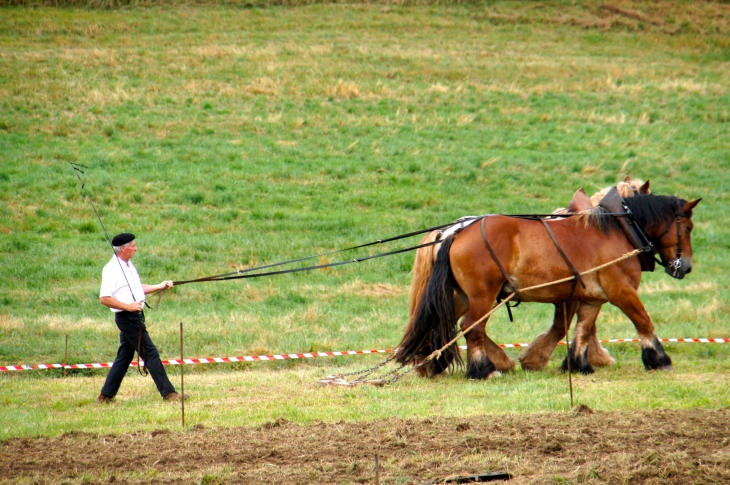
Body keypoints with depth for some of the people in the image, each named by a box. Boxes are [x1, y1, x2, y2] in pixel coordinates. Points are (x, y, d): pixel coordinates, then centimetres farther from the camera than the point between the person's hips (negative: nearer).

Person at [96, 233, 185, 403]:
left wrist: (159, 286, 16)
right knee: (151, 354, -8)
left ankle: (106, 396, 18)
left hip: (135, 317, 10)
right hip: (126, 317, -10)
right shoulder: (112, 269, -17)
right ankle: (168, 393, -6)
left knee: (124, 357, 13)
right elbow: (104, 298, -22)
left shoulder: (128, 266, 14)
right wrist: (128, 306, -26)